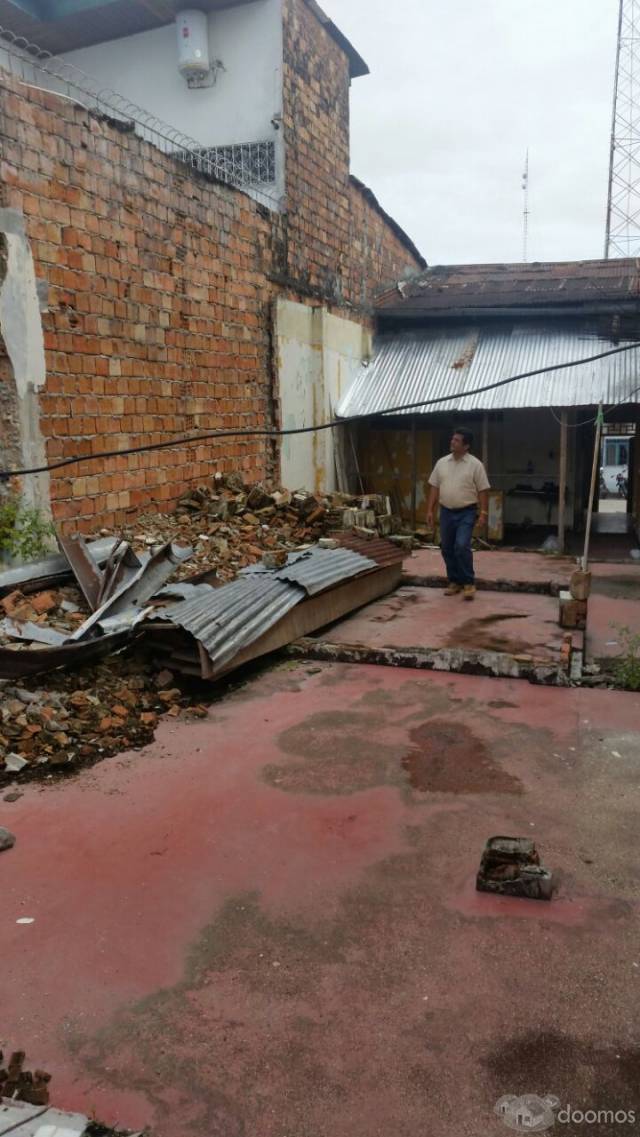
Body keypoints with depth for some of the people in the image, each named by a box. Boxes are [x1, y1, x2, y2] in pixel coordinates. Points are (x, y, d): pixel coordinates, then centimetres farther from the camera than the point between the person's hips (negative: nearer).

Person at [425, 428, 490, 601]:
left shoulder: (475, 465, -6)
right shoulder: (441, 463, 6)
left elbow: (483, 490, -6)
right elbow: (434, 488, 8)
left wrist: (484, 512, -12)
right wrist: (430, 511, 4)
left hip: (466, 513, -5)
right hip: (446, 512, 5)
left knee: (462, 547, -17)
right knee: (447, 549, 8)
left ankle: (469, 583, -5)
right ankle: (454, 582, 21)